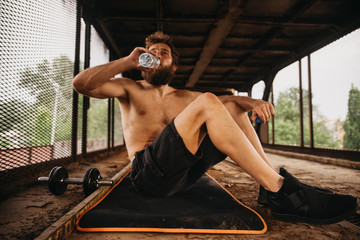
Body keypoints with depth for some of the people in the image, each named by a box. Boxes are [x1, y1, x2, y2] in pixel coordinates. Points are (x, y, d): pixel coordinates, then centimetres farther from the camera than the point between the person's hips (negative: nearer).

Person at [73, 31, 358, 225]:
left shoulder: (181, 97, 25)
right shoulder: (130, 89, 14)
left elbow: (226, 99, 13)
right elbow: (81, 84, -2)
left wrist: (248, 101, -9)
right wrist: (128, 62, -1)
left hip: (184, 171, 5)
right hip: (148, 171, -5)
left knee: (233, 109, -2)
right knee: (207, 103, -25)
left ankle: (271, 183, -12)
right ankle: (281, 191, -25)